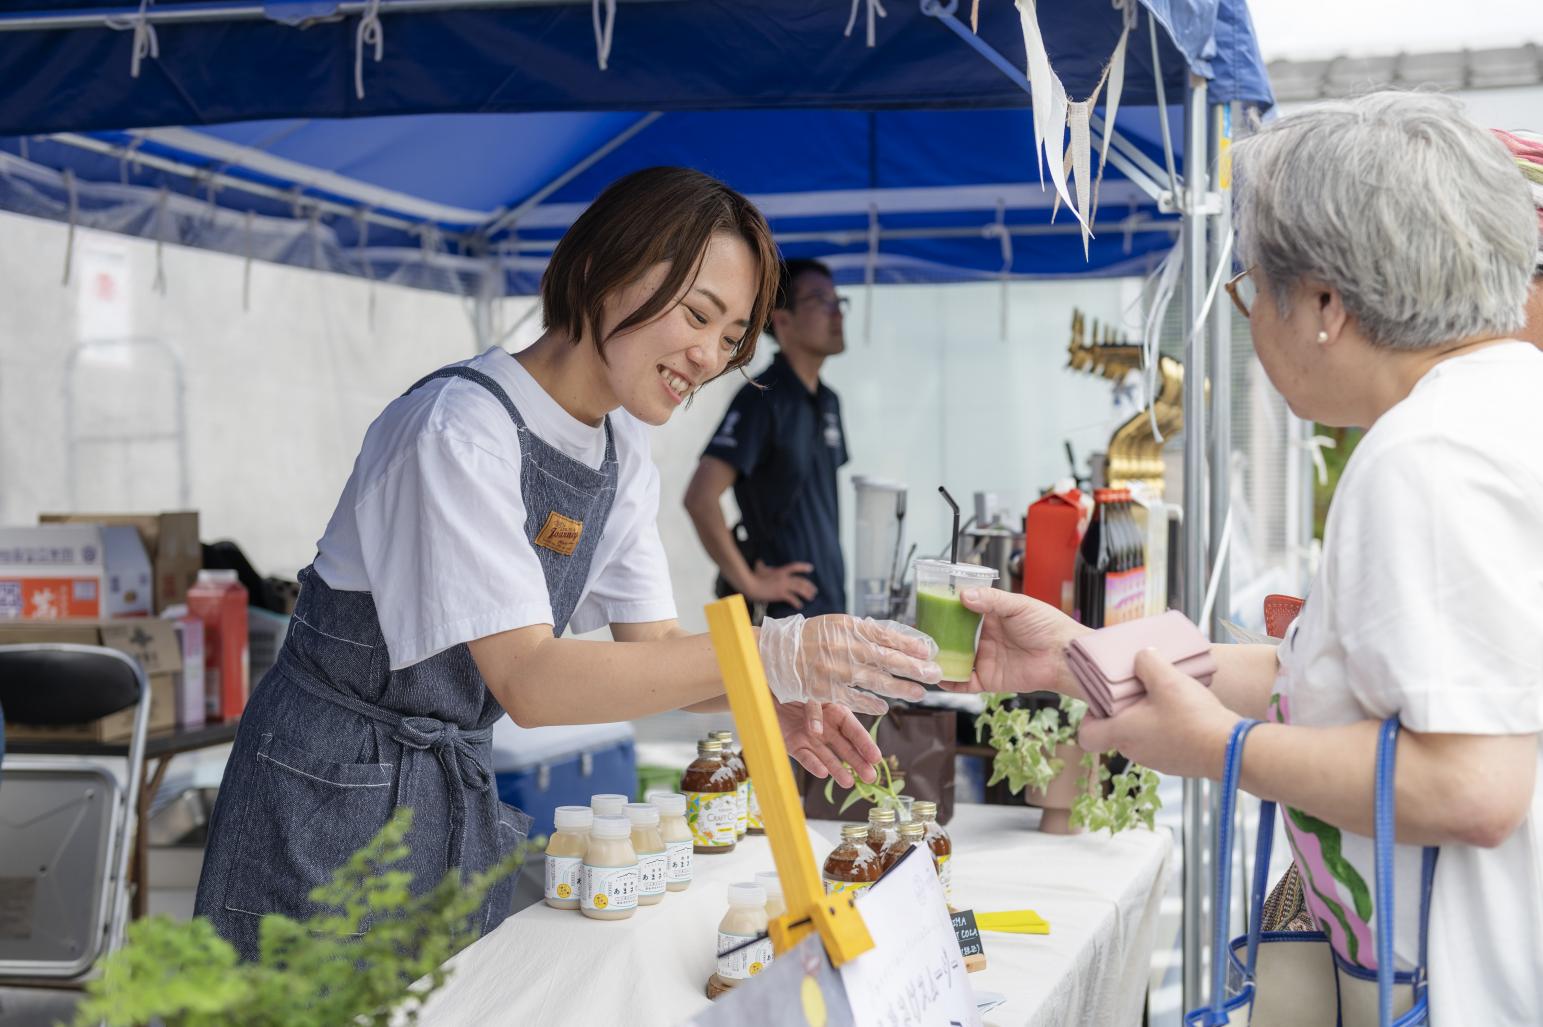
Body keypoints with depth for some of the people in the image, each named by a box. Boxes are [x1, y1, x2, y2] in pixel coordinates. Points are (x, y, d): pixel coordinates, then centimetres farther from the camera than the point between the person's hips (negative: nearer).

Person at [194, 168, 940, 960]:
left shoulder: (623, 458, 2)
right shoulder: (460, 429, -24)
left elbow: (651, 646, 3)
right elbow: (528, 681, -31)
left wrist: (769, 703, -17)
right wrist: (768, 653, -37)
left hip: (464, 789, 8)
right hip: (339, 797, -7)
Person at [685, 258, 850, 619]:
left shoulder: (827, 402, 12)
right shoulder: (762, 399, -14)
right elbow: (700, 498, -23)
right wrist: (749, 583, -17)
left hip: (830, 601, 8)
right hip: (781, 609, -8)